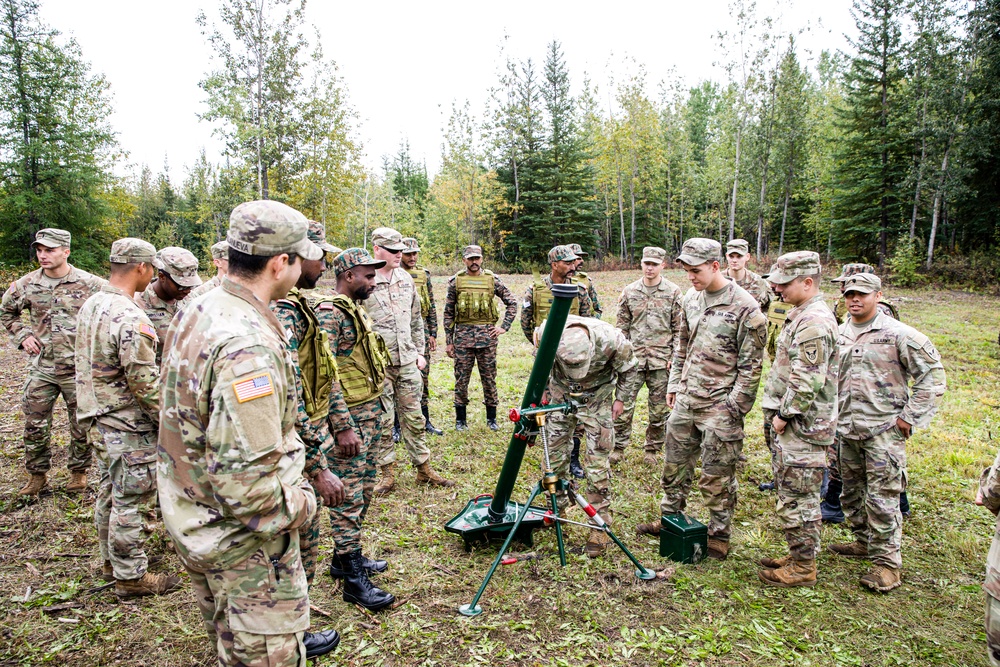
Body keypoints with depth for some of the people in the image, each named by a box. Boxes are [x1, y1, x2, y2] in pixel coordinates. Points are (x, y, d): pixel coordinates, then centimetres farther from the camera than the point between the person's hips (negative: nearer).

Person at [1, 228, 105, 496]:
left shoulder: (89, 284, -9)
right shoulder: (26, 285, 2)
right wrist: (22, 336, 5)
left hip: (79, 367, -3)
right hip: (41, 367, 3)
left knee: (82, 426, 8)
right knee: (35, 425, 9)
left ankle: (79, 472, 26)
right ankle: (37, 475, 27)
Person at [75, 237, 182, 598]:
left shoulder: (90, 305, 6)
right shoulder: (131, 318, -24)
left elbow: (87, 363, 15)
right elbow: (144, 382, -24)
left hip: (99, 419, 10)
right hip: (129, 426, -10)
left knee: (110, 492, 21)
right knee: (133, 501, 2)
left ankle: (112, 561, 37)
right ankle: (130, 576, 15)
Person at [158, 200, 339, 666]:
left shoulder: (194, 312, -1)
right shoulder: (249, 345, -31)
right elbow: (245, 475, -34)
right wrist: (299, 505, -16)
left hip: (189, 518, 9)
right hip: (243, 537, -9)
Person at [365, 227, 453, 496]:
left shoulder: (406, 279, 11)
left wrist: (419, 352, 14)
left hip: (407, 362, 5)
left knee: (414, 418, 12)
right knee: (383, 421, 5)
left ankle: (424, 469, 21)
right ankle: (387, 473, 18)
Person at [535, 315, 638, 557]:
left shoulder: (611, 340, -33)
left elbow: (627, 369, -9)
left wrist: (621, 399, -2)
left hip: (597, 399, -2)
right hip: (561, 395, 2)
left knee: (598, 462, -5)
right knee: (555, 453, 6)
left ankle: (600, 526, 5)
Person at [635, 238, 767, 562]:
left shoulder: (745, 307, -14)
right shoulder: (691, 298, 7)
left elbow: (751, 365, -12)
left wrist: (733, 408, -14)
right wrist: (674, 383, 15)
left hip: (719, 405, -7)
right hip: (685, 400, 7)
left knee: (717, 476, 3)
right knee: (675, 463, 17)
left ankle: (719, 536, 21)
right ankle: (670, 519, 35)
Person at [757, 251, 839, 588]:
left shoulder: (814, 322, -20)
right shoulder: (801, 315, 14)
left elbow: (807, 381, -25)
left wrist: (785, 415, -16)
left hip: (803, 427, -11)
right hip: (791, 422, 11)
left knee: (797, 499, 0)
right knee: (792, 494, 19)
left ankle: (803, 569, 14)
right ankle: (798, 556, 32)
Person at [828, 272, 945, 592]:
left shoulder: (899, 334, -8)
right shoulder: (839, 334, 10)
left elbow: (933, 375, -7)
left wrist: (910, 417, -9)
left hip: (883, 431, -6)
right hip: (846, 429, 6)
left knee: (882, 498, -5)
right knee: (852, 493, 17)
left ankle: (887, 561, 7)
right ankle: (864, 542, 35)